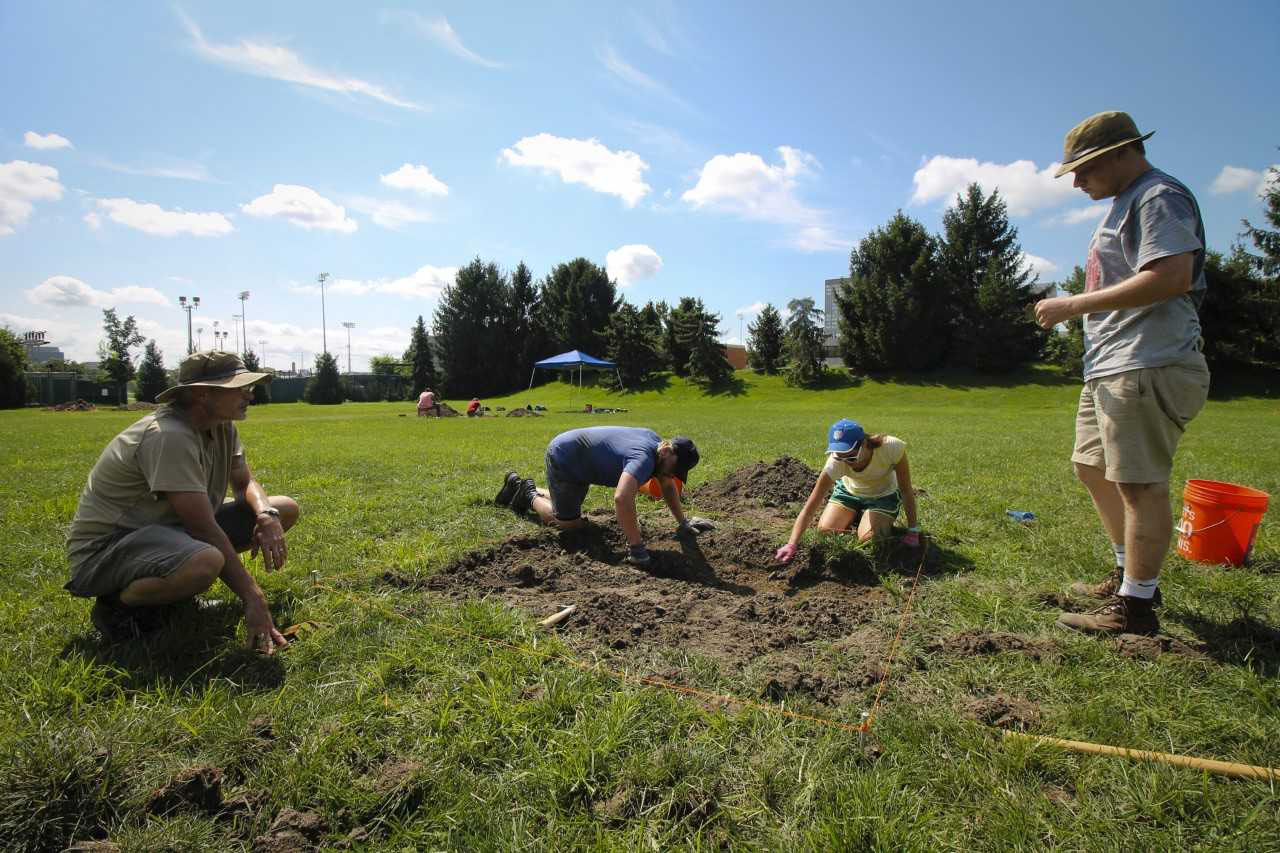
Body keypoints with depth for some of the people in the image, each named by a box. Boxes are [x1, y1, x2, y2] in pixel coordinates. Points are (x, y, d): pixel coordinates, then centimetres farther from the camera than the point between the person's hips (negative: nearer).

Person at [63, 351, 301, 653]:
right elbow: (204, 528, -30)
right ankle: (118, 603, -7)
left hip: (171, 528, 9)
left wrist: (266, 514, -19)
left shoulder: (222, 426, -1)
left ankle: (179, 576, 6)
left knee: (286, 508, 2)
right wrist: (253, 599, -29)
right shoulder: (169, 437, -28)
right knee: (206, 562, -41)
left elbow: (245, 484, 7)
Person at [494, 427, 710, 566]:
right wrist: (636, 547, -47)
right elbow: (622, 498, -52)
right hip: (562, 457, -9)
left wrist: (682, 522, 7)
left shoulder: (655, 440, -6)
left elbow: (667, 486, 9)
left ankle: (526, 490, 40)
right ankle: (531, 496, 18)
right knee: (569, 523, -3)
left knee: (570, 508, 26)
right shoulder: (644, 458, -35)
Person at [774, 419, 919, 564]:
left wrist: (913, 531, -22)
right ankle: (854, 516, 20)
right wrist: (792, 545, -48)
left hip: (883, 495, -1)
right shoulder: (835, 463, -36)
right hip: (849, 490, 2)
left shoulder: (892, 447, -39)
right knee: (825, 529, -11)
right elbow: (809, 507, -37)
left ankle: (885, 520, 14)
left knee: (868, 538, -20)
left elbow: (906, 490, -23)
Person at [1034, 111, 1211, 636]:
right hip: (1111, 367, 11)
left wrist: (1074, 305, -20)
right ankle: (1130, 575, 31)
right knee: (1093, 469, 18)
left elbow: (1171, 277, -24)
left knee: (1139, 484, -7)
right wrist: (1073, 309, 11)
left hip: (1147, 367, -11)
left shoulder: (1159, 197, -10)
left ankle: (1135, 608, 2)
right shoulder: (1126, 204, 22)